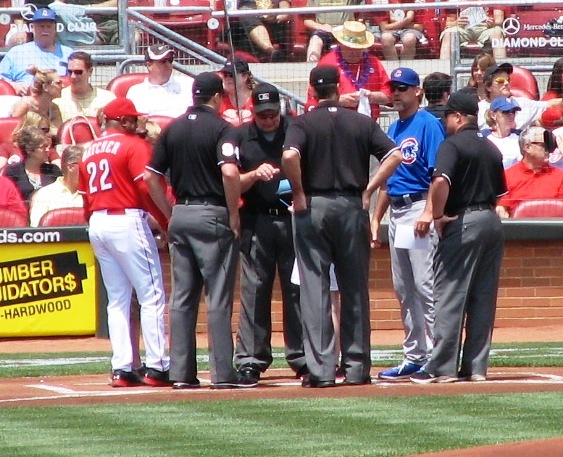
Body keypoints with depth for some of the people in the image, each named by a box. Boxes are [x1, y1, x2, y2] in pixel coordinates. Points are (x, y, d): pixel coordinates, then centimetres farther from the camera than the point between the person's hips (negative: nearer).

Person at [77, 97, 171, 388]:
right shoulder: (133, 145, -5)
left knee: (117, 300, 10)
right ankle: (156, 367, -9)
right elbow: (148, 189, -15)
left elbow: (85, 199, 16)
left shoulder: (89, 151, 17)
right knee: (152, 296, -4)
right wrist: (166, 221, -10)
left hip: (96, 224, 7)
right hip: (127, 221, -7)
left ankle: (121, 368, 5)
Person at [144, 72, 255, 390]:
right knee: (219, 298, -4)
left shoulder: (173, 129, 9)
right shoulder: (221, 128, -8)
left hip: (180, 217, 6)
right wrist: (234, 214, -12)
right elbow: (229, 172, -23)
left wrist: (171, 213, 13)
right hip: (213, 215, -6)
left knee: (183, 298, 9)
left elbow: (151, 177, 8)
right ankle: (224, 373, -5)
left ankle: (182, 372, 8)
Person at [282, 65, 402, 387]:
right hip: (353, 206, 2)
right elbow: (395, 155, -4)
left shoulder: (304, 124, -2)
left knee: (315, 289, -1)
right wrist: (368, 191, 1)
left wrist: (299, 193, -9)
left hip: (313, 207, -2)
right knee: (355, 290, 9)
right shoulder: (362, 123, 5)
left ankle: (320, 369, -6)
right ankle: (357, 367, 10)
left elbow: (290, 156, -21)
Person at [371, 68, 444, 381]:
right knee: (404, 290, 10)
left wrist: (427, 214, -25)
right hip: (396, 212, 9)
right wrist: (376, 219, 18)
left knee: (426, 286, -10)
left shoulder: (429, 125, -8)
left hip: (420, 206, -9)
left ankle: (437, 355, -9)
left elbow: (439, 175, -15)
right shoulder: (394, 129, 17)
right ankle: (415, 356, 16)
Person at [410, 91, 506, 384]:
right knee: (483, 297, 9)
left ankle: (443, 367, -8)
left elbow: (441, 181, -24)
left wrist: (437, 216, -15)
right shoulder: (491, 148, 15)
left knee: (449, 294, -5)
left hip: (463, 222, -7)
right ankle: (476, 366, 9)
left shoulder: (452, 145, -9)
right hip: (492, 222, 7)